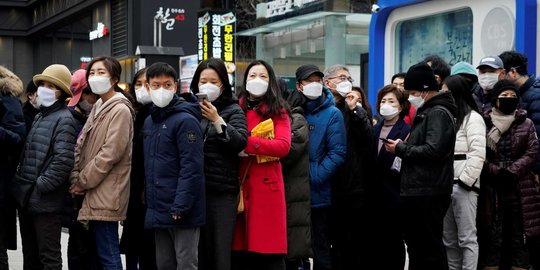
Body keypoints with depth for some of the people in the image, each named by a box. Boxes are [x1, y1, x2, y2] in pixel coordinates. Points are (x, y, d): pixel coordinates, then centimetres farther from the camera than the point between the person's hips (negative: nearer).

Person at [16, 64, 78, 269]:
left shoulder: (64, 119, -10)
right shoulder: (39, 117, 16)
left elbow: (63, 159, -20)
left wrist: (40, 185, -17)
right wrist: (20, 182, 12)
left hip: (46, 202, -9)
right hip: (26, 199, 9)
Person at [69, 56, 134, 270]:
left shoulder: (120, 110, -11)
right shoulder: (98, 107, 17)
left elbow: (110, 153, -17)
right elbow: (81, 146, 13)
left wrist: (83, 181, -11)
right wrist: (76, 178, -1)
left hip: (106, 194, -9)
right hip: (93, 194, 9)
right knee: (98, 251, 12)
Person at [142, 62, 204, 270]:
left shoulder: (186, 120, -12)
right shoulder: (149, 122, 13)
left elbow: (191, 169, -18)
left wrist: (180, 207, -21)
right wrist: (150, 203, 11)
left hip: (182, 212, -8)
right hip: (159, 212, 8)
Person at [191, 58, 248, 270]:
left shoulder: (233, 110, 5)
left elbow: (241, 142, -10)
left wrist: (217, 120, -19)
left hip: (222, 191, -2)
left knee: (220, 252, -3)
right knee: (197, 250, 4)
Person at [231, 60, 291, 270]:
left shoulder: (277, 111, 6)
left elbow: (283, 146, -10)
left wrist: (246, 143, -16)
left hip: (267, 185, -2)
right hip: (239, 185, 2)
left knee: (269, 251, -3)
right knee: (240, 251, 2)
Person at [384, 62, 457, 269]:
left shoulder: (438, 113, -11)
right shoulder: (425, 112, 20)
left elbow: (433, 150, -23)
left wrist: (401, 149, -12)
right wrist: (403, 148, 4)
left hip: (428, 194, -10)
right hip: (417, 191, 10)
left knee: (430, 249, -6)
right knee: (416, 247, 15)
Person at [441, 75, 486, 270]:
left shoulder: (472, 118, -5)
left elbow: (477, 154, -14)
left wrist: (465, 181, -16)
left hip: (463, 186, -8)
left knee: (466, 239, -6)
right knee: (449, 240, 11)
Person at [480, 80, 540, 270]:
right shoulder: (484, 124, 3)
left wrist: (512, 172, -12)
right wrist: (496, 172, -16)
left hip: (520, 190, 2)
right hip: (492, 189, -1)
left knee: (519, 238, 6)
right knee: (493, 237, 1)